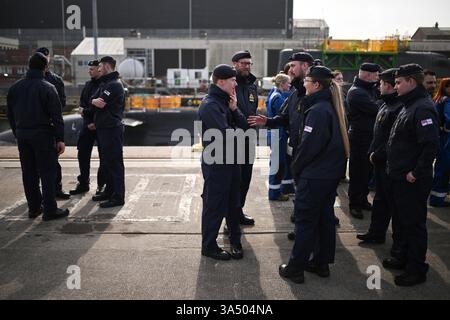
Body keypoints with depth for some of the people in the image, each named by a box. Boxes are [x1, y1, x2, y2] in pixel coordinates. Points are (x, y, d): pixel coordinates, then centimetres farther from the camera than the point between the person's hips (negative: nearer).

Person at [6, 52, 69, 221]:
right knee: (47, 172, -1)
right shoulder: (48, 88, -11)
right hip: (42, 134, -6)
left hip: (22, 135, 6)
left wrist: (17, 133, 18)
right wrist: (60, 139, -9)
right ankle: (50, 210, 0)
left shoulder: (14, 88, 7)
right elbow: (56, 116, -13)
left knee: (29, 173, 12)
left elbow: (10, 115, 12)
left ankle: (34, 208, 20)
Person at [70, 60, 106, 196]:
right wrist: (82, 109, 0)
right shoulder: (88, 84, 14)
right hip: (87, 124, 8)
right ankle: (83, 183, 22)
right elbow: (82, 102, 20)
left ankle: (101, 184, 15)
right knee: (83, 154, 10)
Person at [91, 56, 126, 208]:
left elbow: (101, 103, -19)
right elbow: (93, 100, 11)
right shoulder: (104, 83, 18)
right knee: (106, 161, 16)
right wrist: (95, 101, -11)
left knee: (114, 163, -6)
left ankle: (118, 197, -1)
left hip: (112, 130, -10)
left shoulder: (115, 84, -14)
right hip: (102, 128, 10)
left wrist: (94, 101, 1)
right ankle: (109, 191, 28)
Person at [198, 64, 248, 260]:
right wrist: (238, 129, -6)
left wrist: (235, 110, -10)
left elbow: (243, 126, 6)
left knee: (233, 203, 18)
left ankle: (235, 240, 34)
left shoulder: (226, 101, 11)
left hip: (231, 161, 9)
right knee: (214, 206, 3)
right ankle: (209, 246, 18)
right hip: (216, 163, -9)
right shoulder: (210, 105, -18)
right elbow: (226, 135, -26)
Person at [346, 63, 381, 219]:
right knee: (358, 172, 0)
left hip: (370, 137, 9)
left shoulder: (370, 89, 14)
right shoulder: (356, 93, -16)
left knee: (366, 170, 16)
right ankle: (354, 204, 9)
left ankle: (362, 199, 29)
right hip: (360, 137, -9)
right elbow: (376, 109, -23)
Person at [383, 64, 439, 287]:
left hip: (412, 180, -10)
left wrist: (416, 172, -22)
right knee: (402, 220, 20)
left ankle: (416, 269, 15)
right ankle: (404, 258, 35)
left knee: (414, 224, 2)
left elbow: (431, 145, -28)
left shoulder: (422, 109, -20)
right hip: (399, 177, 10)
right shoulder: (409, 106, 12)